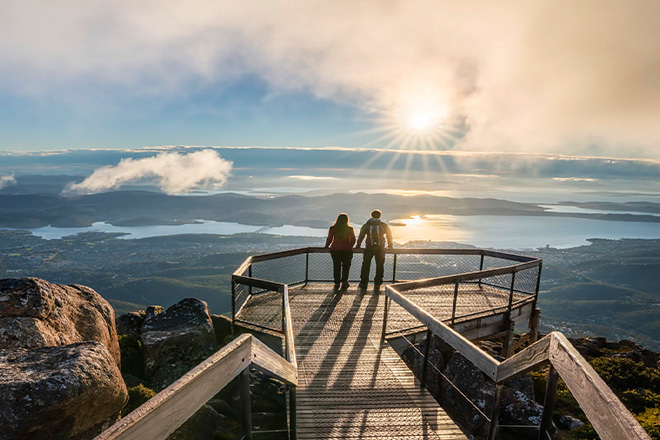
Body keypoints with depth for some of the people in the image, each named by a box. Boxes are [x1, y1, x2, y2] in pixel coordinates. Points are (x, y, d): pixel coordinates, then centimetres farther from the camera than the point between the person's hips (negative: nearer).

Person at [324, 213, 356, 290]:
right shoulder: (350, 229, -1)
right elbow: (353, 240, 5)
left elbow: (329, 239, 0)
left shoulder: (332, 228, -1)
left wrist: (326, 246, 16)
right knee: (345, 266, 10)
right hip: (347, 250, -1)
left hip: (335, 249, 1)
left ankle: (337, 283, 10)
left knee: (336, 266, 9)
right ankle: (344, 282, 2)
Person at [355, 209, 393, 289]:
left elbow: (361, 236, 9)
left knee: (366, 265, 8)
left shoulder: (366, 225, 7)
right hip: (380, 248, 0)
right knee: (380, 265, 11)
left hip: (369, 248, 0)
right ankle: (377, 283, 13)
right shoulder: (384, 225, 6)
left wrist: (358, 246, 19)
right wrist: (390, 245, 26)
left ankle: (363, 283, 9)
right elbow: (389, 235, 13)